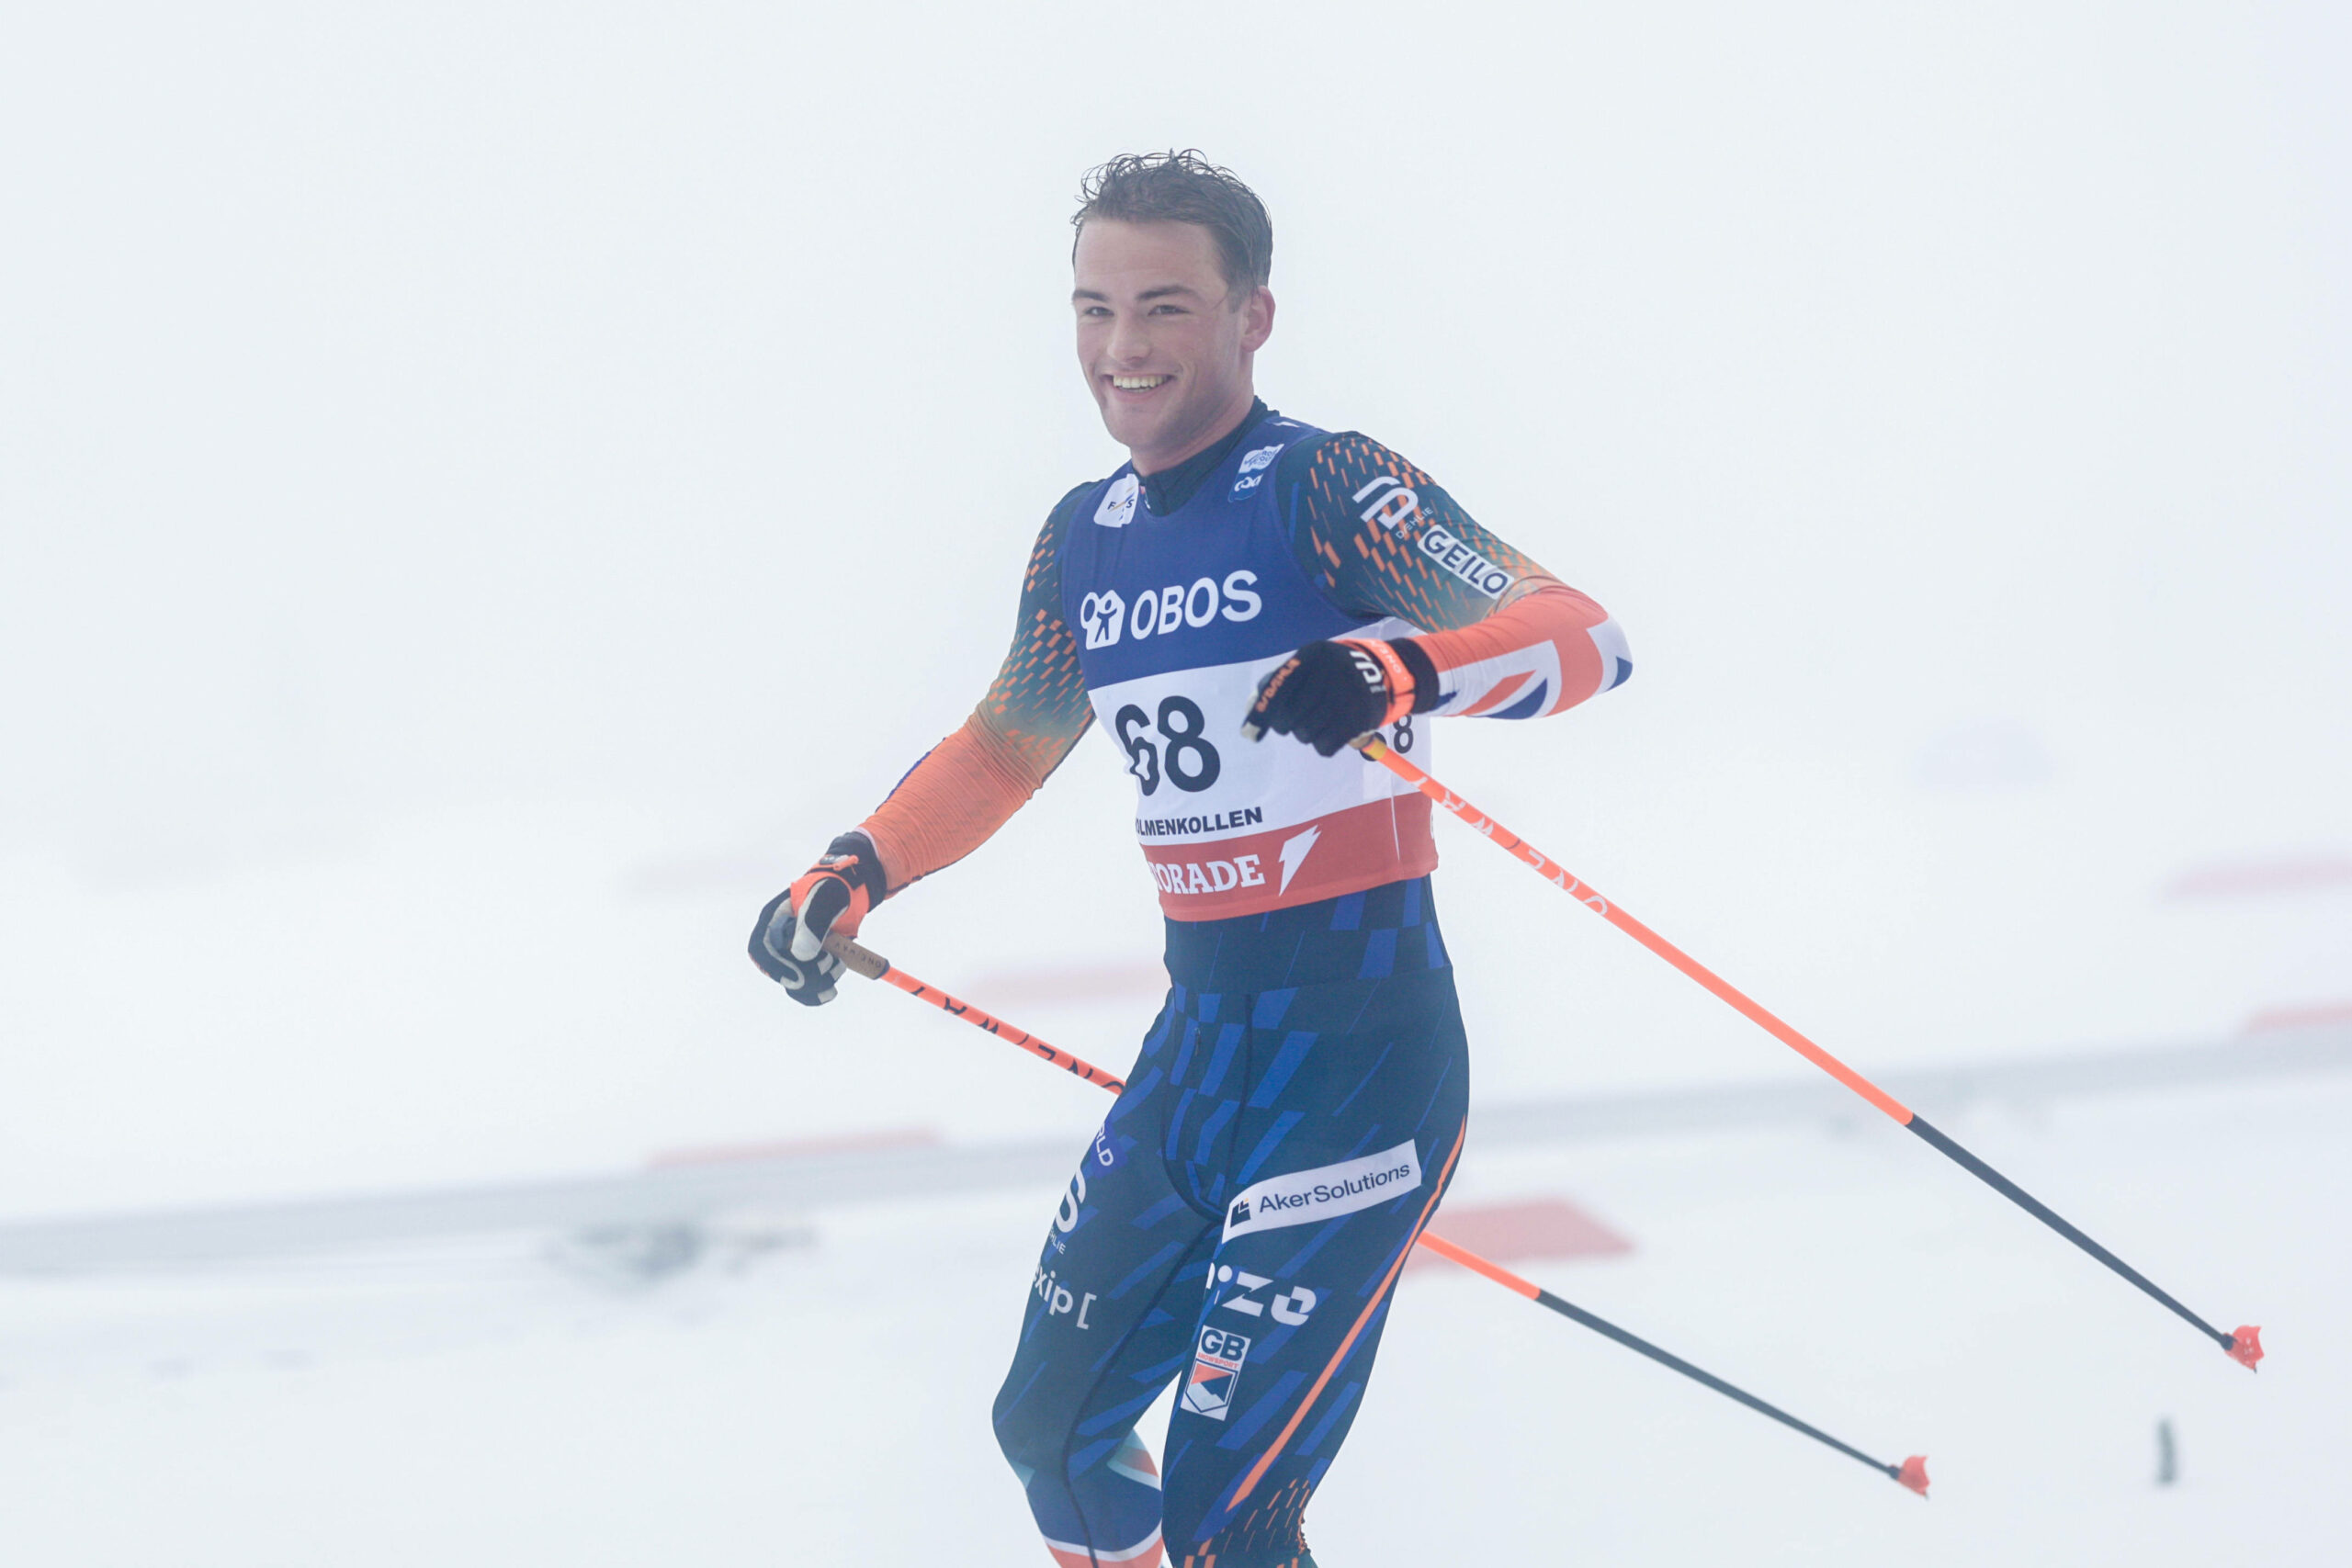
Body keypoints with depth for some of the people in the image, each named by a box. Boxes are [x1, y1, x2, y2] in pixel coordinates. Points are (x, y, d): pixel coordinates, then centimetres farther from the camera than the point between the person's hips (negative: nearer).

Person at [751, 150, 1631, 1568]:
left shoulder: (1326, 489, -12)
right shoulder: (1085, 538, 10)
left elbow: (1589, 639, -23)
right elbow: (1003, 753, 25)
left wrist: (1402, 672, -41)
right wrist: (854, 877, 9)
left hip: (1363, 1040, -8)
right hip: (1202, 1036, 8)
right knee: (1054, 1427, 18)